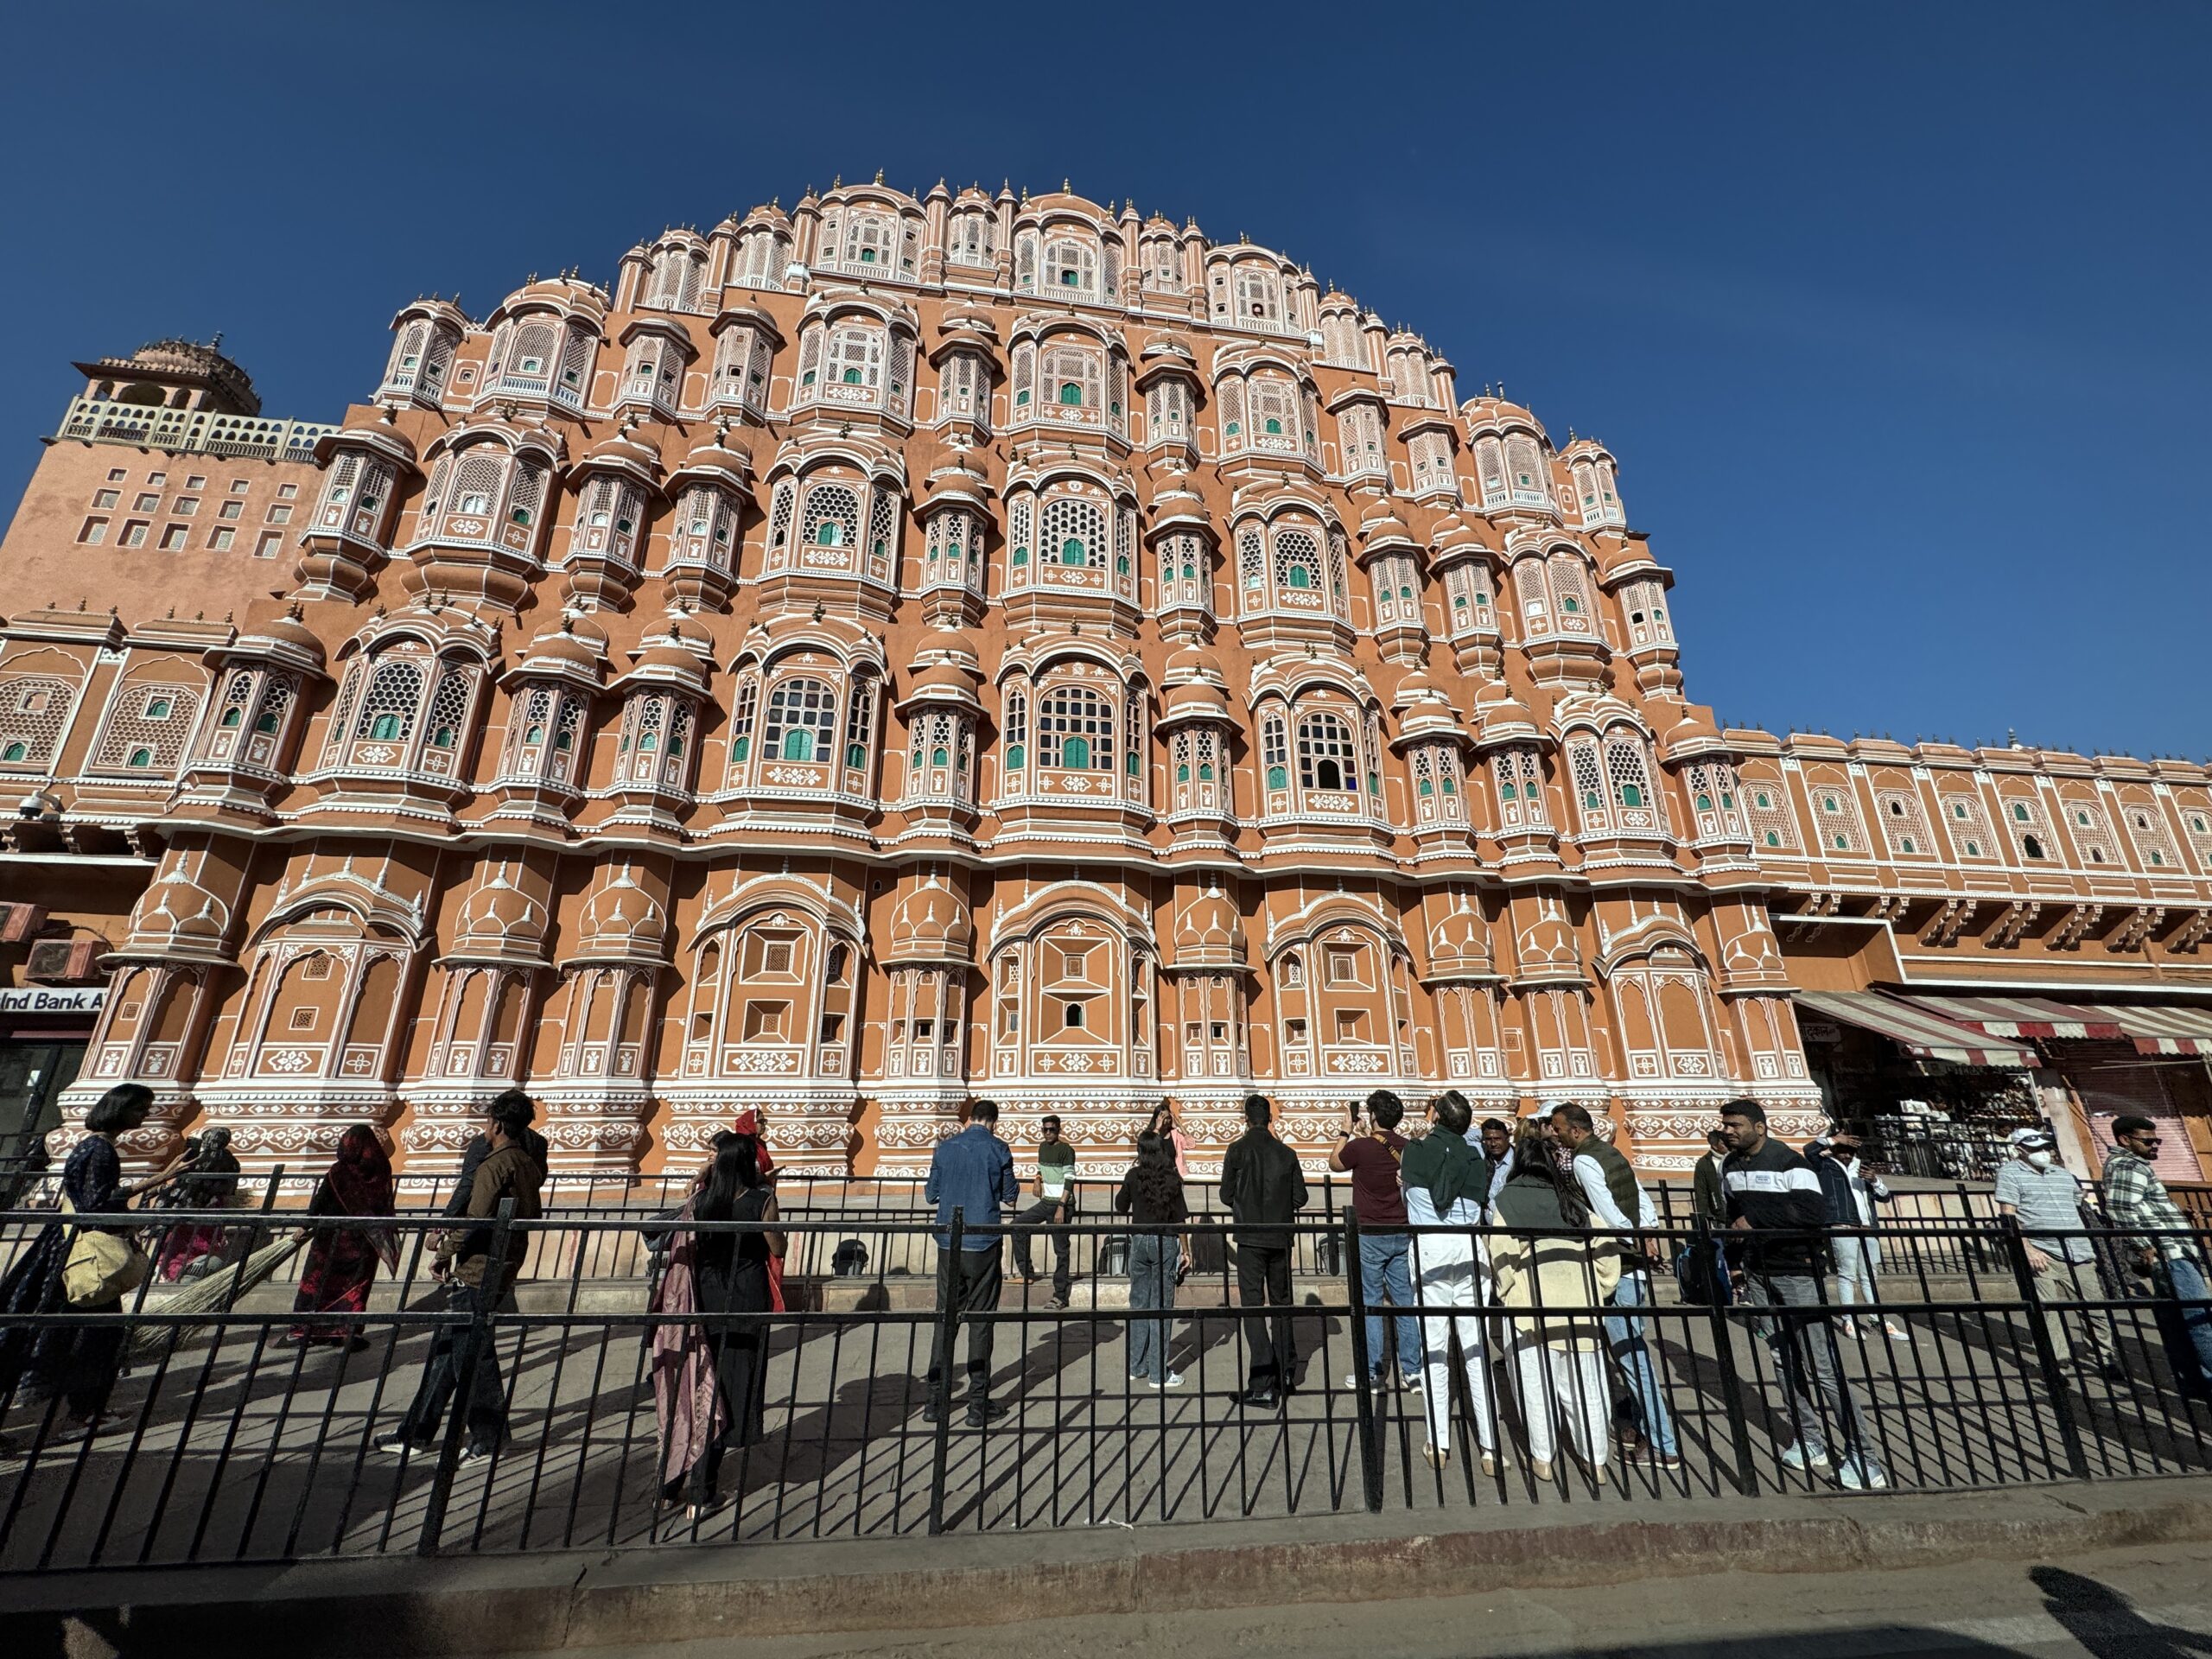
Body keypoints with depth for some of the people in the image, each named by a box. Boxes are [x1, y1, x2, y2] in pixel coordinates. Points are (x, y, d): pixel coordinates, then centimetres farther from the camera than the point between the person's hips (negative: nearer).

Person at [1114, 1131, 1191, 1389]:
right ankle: (1158, 1374, 9)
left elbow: (1120, 1206, 12)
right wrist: (1186, 1251, 2)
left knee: (1138, 1304, 14)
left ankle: (1137, 1367, 23)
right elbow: (1180, 1219, -7)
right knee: (1160, 1307, 3)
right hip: (1165, 1242, -3)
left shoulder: (1133, 1176, -1)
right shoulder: (1171, 1179, -8)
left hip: (1139, 1240, 3)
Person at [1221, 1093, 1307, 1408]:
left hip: (1250, 1237, -4)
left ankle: (1262, 1385, -3)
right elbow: (1300, 1198, 4)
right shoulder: (1286, 1153, 2)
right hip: (1280, 1238, 4)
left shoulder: (1237, 1149, -7)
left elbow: (1226, 1195, -3)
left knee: (1253, 1305, 0)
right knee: (1281, 1303, 19)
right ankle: (1286, 1373, 28)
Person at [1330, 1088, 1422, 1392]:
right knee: (1405, 1302, 12)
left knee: (1370, 1304, 4)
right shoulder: (1408, 1148, -2)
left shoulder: (1360, 1147, -15)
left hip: (1370, 1236, -5)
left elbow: (1334, 1163, 4)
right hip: (1402, 1235, 5)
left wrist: (1347, 1133, 12)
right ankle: (1412, 1370, 16)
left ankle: (1371, 1373, 10)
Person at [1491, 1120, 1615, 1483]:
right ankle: (1595, 1459, 23)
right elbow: (1605, 1253, 6)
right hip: (1579, 1307, 4)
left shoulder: (1508, 1200, 0)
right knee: (1584, 1383, 15)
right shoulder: (1574, 1201, 11)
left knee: (1537, 1382, 8)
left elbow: (1502, 1257, -5)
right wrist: (1596, 1294, 16)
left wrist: (1507, 1295, 10)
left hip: (1531, 1308, -4)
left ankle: (1542, 1459, 17)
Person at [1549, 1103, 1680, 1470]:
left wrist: (1636, 1243, -12)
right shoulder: (1611, 1152, 12)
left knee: (1632, 1357, -2)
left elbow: (1607, 1212, -23)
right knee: (1633, 1350, 19)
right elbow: (1644, 1200, 12)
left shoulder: (1583, 1161, -15)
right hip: (1635, 1265, 10)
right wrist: (1649, 1232, 2)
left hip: (1617, 1267, -10)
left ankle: (1664, 1446, 3)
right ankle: (1642, 1426, 29)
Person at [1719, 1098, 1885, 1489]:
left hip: (1797, 1273, -6)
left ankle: (1862, 1456, 6)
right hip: (1758, 1274, 6)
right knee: (1784, 1361, 11)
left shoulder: (1789, 1163, -14)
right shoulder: (1730, 1166, 7)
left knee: (1824, 1366, -4)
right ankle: (1810, 1441, 21)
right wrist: (1739, 1258, 11)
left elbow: (1815, 1212, -26)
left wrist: (1755, 1218, -24)